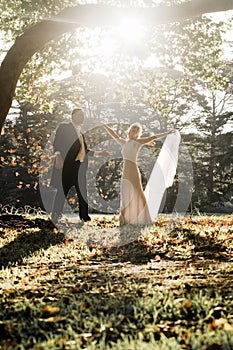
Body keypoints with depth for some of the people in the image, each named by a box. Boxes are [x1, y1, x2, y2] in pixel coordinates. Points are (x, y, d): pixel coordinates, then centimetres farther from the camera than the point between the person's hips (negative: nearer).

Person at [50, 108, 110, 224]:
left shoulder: (81, 133, 24)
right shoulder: (64, 127, 3)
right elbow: (57, 143, -6)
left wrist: (99, 153, 20)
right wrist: (58, 155, -20)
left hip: (80, 166, 7)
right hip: (66, 164, -7)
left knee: (82, 192, 6)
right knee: (62, 190, -6)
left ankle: (84, 216, 11)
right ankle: (55, 216, -1)